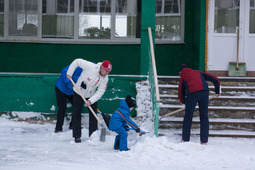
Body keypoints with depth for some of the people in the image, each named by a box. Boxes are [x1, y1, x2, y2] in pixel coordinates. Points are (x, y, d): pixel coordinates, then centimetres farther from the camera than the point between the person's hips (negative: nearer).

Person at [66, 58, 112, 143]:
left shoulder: (105, 79, -18)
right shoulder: (90, 66, -29)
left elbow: (100, 92, -17)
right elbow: (77, 61, -19)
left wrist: (90, 101, -28)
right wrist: (69, 73, -17)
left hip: (91, 95, 3)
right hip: (78, 92, -2)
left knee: (93, 115, 0)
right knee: (76, 114, 0)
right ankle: (77, 136, 8)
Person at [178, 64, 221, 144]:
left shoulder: (182, 78, 27)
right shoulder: (198, 72, 32)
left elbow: (181, 95, 25)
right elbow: (215, 79, 27)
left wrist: (185, 102, 42)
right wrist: (218, 91, 38)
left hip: (191, 94, -2)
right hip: (204, 92, 2)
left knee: (188, 117, 12)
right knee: (204, 117, 10)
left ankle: (185, 139, 16)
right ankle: (204, 141, 8)